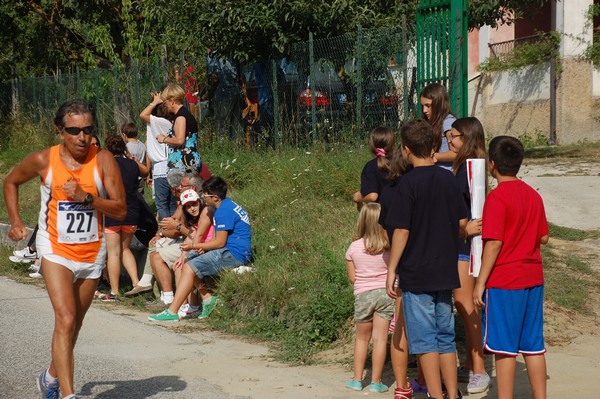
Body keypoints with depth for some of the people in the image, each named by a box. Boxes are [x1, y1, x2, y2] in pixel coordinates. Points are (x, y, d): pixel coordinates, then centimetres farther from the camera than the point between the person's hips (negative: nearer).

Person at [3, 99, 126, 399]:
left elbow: (120, 210, -11)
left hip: (92, 251, 3)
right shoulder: (43, 160, -9)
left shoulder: (103, 160, -9)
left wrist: (86, 197, -24)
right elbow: (11, 182, 12)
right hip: (55, 249, -3)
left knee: (74, 323, 17)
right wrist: (15, 221, 2)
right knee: (65, 319, -19)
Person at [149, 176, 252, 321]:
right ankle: (207, 298, 3)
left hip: (234, 255, -11)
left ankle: (172, 312, -19)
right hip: (228, 250, 11)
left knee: (189, 268, -17)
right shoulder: (226, 205, 16)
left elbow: (220, 242, -17)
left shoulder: (224, 211, -16)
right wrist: (203, 248, 1)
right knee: (187, 260, 13)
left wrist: (194, 246, -8)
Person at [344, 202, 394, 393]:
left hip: (363, 295, 1)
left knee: (362, 338, 16)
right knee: (380, 338, 2)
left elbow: (352, 277, 2)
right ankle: (376, 381, 3)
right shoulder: (390, 247, -7)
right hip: (385, 293, -1)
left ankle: (357, 379, 17)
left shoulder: (354, 247, -4)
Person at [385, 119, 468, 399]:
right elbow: (462, 221, 11)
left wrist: (391, 269, -9)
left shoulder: (408, 183, -13)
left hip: (416, 274, -6)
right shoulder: (448, 179, 3)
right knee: (446, 337, 15)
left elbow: (402, 231, -15)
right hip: (445, 272, 6)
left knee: (424, 340, 1)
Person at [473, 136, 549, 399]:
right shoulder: (533, 195, 7)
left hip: (504, 280, -7)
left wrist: (480, 282, -13)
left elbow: (494, 243, -17)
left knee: (504, 347, 0)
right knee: (533, 345, 11)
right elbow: (544, 237, 12)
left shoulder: (497, 197, -13)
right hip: (533, 279, 7)